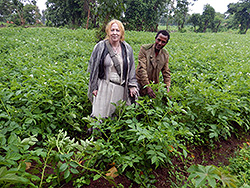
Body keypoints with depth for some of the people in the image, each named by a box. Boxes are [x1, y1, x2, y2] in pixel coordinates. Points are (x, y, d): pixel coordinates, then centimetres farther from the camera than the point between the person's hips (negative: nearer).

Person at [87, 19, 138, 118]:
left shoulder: (127, 49, 6)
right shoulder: (100, 47, -2)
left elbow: (131, 68, 11)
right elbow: (94, 68, 2)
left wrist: (132, 85, 4)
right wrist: (94, 87, 1)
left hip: (121, 88, 3)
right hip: (104, 87, -2)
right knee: (99, 115, -3)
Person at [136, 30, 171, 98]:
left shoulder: (165, 54, 2)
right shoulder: (144, 48, -11)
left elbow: (166, 72, 7)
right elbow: (141, 69, -18)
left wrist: (167, 86, -8)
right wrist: (147, 87, -25)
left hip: (154, 84, 4)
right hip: (141, 83, -3)